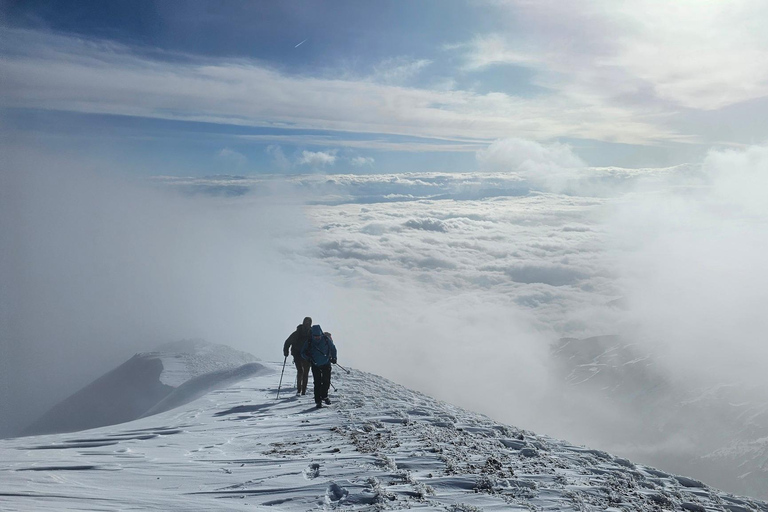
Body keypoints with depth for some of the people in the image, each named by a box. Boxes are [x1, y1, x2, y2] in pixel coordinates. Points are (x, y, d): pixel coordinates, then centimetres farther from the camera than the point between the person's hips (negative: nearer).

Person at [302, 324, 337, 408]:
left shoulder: (326, 339, -13)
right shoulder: (309, 341, -14)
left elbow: (333, 348, 5)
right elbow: (303, 352, -6)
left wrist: (333, 358, 2)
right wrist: (307, 355, -26)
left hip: (326, 364, 1)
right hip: (315, 365, -1)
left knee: (326, 381, 5)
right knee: (317, 383, -5)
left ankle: (324, 396, 30)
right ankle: (318, 401, 4)